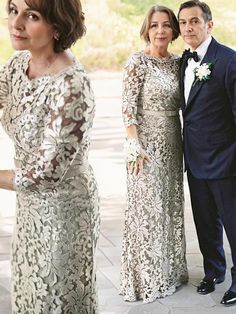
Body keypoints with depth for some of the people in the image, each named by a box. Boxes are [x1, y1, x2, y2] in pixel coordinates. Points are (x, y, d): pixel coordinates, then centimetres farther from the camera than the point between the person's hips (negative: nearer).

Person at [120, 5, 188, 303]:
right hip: (146, 143, -6)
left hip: (171, 142, 6)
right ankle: (146, 276, 15)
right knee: (147, 207, 1)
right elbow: (128, 108, -13)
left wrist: (184, 142, 8)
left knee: (171, 205, 13)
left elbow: (180, 103, 13)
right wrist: (135, 145, -19)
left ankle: (169, 269, 28)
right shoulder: (137, 62, -11)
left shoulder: (177, 62, 8)